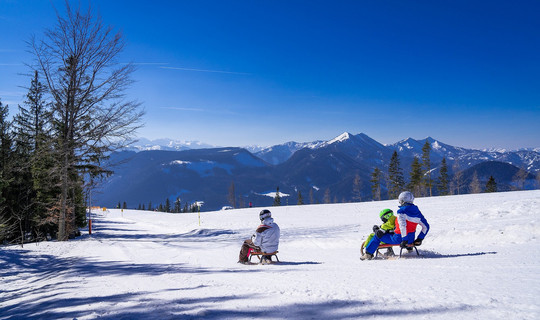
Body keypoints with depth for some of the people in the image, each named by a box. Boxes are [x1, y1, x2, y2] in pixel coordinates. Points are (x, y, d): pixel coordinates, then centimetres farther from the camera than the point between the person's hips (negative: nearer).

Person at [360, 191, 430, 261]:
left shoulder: (401, 211, -16)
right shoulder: (417, 212, 4)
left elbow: (403, 225, -30)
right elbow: (426, 227, 7)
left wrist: (404, 241, -24)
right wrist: (419, 240, 12)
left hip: (399, 239, -7)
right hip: (411, 240, 7)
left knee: (378, 235, 13)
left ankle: (368, 254, 19)